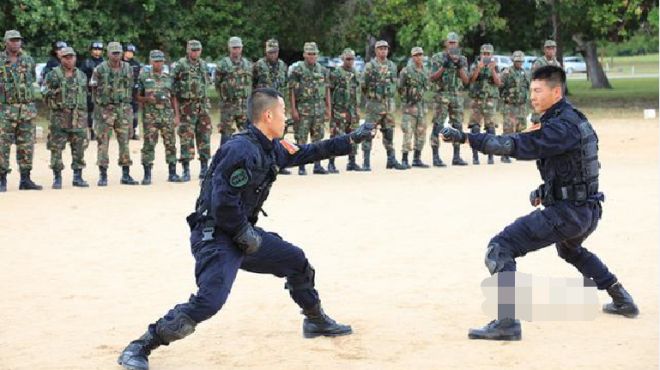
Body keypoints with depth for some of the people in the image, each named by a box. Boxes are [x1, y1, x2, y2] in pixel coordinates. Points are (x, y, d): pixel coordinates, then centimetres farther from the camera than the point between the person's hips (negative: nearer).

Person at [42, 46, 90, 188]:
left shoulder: (81, 75, 13)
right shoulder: (53, 75, 0)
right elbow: (46, 95, 0)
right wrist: (53, 90, -17)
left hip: (78, 117, 3)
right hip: (59, 116, -3)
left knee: (79, 149, 4)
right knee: (56, 148, -3)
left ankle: (78, 177, 12)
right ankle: (57, 178, 4)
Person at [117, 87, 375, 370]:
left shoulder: (271, 148, 9)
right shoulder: (242, 149, -21)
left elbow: (307, 153, 23)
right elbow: (222, 201, -26)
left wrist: (352, 139, 24)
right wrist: (244, 233, -16)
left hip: (242, 232, 10)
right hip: (215, 237, -10)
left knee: (296, 261, 19)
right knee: (210, 301, -25)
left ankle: (316, 322, 41)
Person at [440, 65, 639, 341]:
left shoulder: (562, 127, -20)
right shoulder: (572, 119, 12)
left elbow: (519, 146, -31)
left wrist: (466, 138, -35)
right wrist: (545, 191, 8)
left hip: (567, 213, -11)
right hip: (587, 211, 11)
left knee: (499, 248, -15)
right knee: (570, 249, 41)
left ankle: (507, 323, -25)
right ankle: (622, 301, 42)